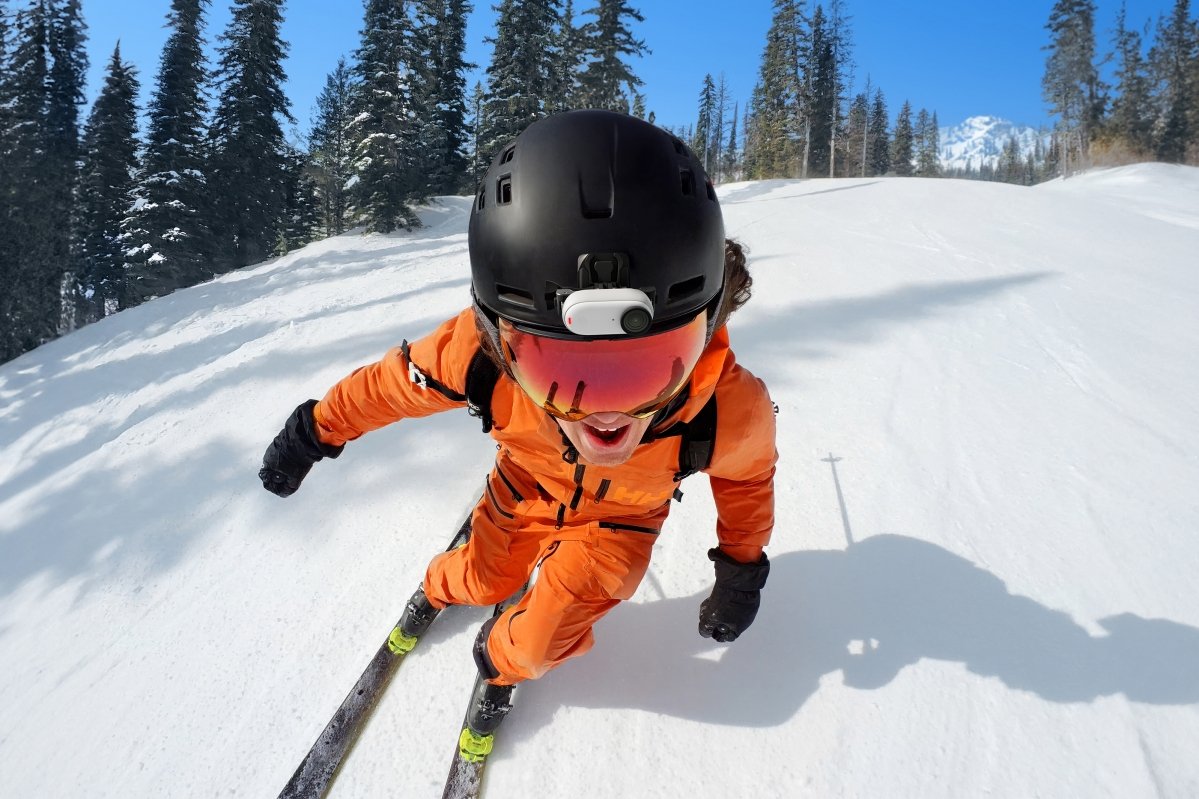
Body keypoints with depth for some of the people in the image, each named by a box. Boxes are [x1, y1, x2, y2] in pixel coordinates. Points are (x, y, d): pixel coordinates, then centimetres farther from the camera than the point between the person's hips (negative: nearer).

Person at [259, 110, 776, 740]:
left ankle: (502, 661, 36)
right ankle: (442, 587, 62)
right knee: (486, 578, 23)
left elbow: (747, 471, -15)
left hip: (620, 516, 0)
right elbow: (397, 381, -19)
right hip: (526, 481, 1)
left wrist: (743, 567, -2)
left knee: (540, 642, -2)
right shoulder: (482, 351, -43)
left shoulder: (731, 409, -42)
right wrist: (317, 429, -3)